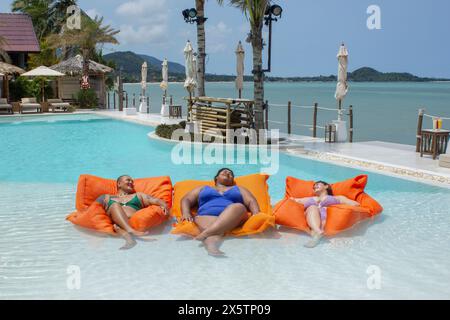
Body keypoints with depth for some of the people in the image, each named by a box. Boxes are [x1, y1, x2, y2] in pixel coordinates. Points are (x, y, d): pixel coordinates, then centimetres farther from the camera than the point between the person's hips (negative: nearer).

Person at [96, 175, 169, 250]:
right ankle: (131, 231, -52)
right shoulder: (107, 197, 31)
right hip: (114, 223, -1)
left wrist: (164, 205, -6)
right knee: (115, 205, -29)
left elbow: (156, 200, 18)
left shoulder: (138, 195, 31)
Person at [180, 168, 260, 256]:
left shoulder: (239, 189, 34)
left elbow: (251, 201, 18)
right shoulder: (203, 188, 34)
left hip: (233, 219, 0)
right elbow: (186, 200, 23)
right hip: (207, 216, 0)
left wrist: (256, 215, -6)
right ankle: (211, 247, -73)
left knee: (239, 207, -36)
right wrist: (186, 213, -2)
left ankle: (205, 233, -55)